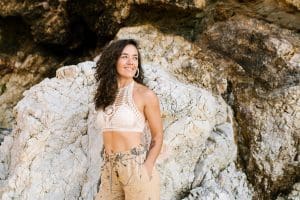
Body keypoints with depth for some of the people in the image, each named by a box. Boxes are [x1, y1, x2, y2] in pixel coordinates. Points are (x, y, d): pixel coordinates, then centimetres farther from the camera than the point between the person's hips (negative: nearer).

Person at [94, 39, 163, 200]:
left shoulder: (146, 95, -8)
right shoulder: (105, 95, 7)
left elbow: (157, 137, -4)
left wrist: (147, 169, -16)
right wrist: (108, 165, 8)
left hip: (136, 166, -4)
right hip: (110, 169, 5)